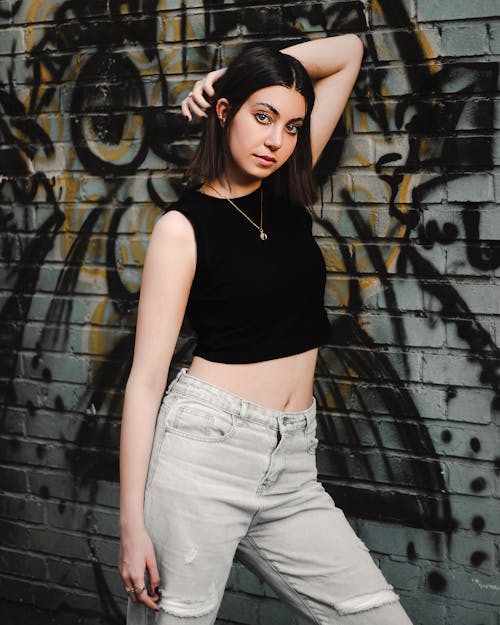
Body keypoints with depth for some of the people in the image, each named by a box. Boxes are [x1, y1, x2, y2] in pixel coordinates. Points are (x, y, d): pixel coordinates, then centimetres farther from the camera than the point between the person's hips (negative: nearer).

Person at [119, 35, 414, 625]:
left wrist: (236, 73, 6)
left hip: (291, 463, 6)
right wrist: (132, 523, -13)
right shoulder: (183, 225, -5)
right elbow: (146, 377, -9)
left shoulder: (288, 192, 9)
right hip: (204, 448, -5)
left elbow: (348, 52, 16)